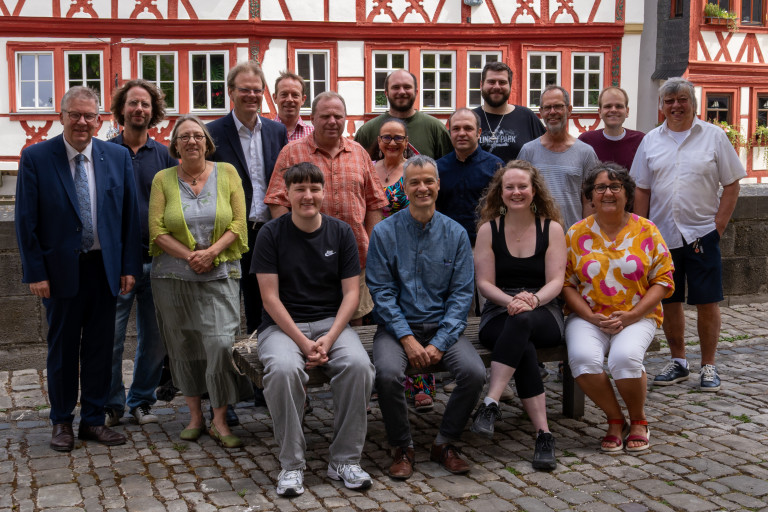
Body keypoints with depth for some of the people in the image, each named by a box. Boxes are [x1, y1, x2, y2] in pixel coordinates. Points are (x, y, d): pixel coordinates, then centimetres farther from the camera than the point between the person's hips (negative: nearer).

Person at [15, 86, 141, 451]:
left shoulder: (118, 157, 2)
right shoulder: (36, 158, -5)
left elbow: (129, 215, 5)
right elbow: (26, 221, -5)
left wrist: (129, 266, 0)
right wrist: (35, 272, -10)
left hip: (106, 267, 2)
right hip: (60, 269, -2)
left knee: (100, 347, 9)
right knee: (62, 348, 10)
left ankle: (94, 420, 22)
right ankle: (62, 422, 24)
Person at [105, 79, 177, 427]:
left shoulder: (165, 156, 7)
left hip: (156, 260, 2)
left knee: (155, 338, 7)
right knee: (110, 337, -1)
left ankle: (142, 400, 23)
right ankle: (112, 405, 15)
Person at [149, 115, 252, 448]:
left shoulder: (227, 173, 5)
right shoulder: (163, 179, 4)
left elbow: (238, 224, -1)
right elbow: (157, 230, -3)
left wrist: (211, 252, -14)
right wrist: (189, 256, -15)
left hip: (219, 274, -1)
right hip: (173, 276, 1)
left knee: (221, 343, -12)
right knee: (183, 346, 6)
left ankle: (220, 420, 0)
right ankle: (195, 415, 20)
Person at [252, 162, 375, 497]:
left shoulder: (341, 233, 4)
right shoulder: (272, 234, -1)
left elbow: (351, 293, 2)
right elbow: (270, 297, -6)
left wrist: (329, 338, -14)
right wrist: (303, 342, -16)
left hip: (331, 322, 2)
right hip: (283, 325, -2)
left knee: (358, 364, -28)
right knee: (283, 368, -34)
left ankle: (344, 460, -11)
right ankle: (291, 464, -17)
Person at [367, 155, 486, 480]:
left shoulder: (456, 234, 4)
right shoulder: (385, 232, -1)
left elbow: (462, 293, 0)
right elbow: (381, 292, -4)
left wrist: (439, 343, -12)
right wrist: (406, 338, -16)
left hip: (443, 327, 2)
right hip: (397, 325, -2)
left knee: (474, 372, -24)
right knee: (388, 373, -31)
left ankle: (445, 444, 1)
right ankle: (402, 449, -5)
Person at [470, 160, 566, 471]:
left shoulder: (552, 228, 9)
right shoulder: (489, 229, 9)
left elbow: (556, 281, -1)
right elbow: (484, 283, 2)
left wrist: (533, 300, -23)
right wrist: (510, 301, -19)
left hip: (544, 315, 0)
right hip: (499, 315, 0)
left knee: (522, 321, -39)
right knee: (524, 347, -36)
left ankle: (491, 404, -42)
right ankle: (543, 433, -37)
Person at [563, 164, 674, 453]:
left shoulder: (646, 231, 4)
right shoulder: (576, 233, 5)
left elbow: (663, 280, 2)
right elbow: (566, 283, 3)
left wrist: (630, 316, -11)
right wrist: (592, 317, -13)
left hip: (637, 317, -1)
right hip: (588, 316, 1)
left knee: (625, 357, -32)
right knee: (583, 357, -31)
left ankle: (639, 420, 0)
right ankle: (615, 420, -4)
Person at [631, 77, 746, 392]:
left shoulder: (713, 136, 0)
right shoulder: (651, 141, 8)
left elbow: (731, 185, 0)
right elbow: (642, 190, 9)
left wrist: (718, 226, -8)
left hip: (702, 234, -3)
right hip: (661, 235, 3)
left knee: (707, 302, 1)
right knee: (669, 301, 10)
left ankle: (708, 366, 14)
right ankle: (678, 362, 25)